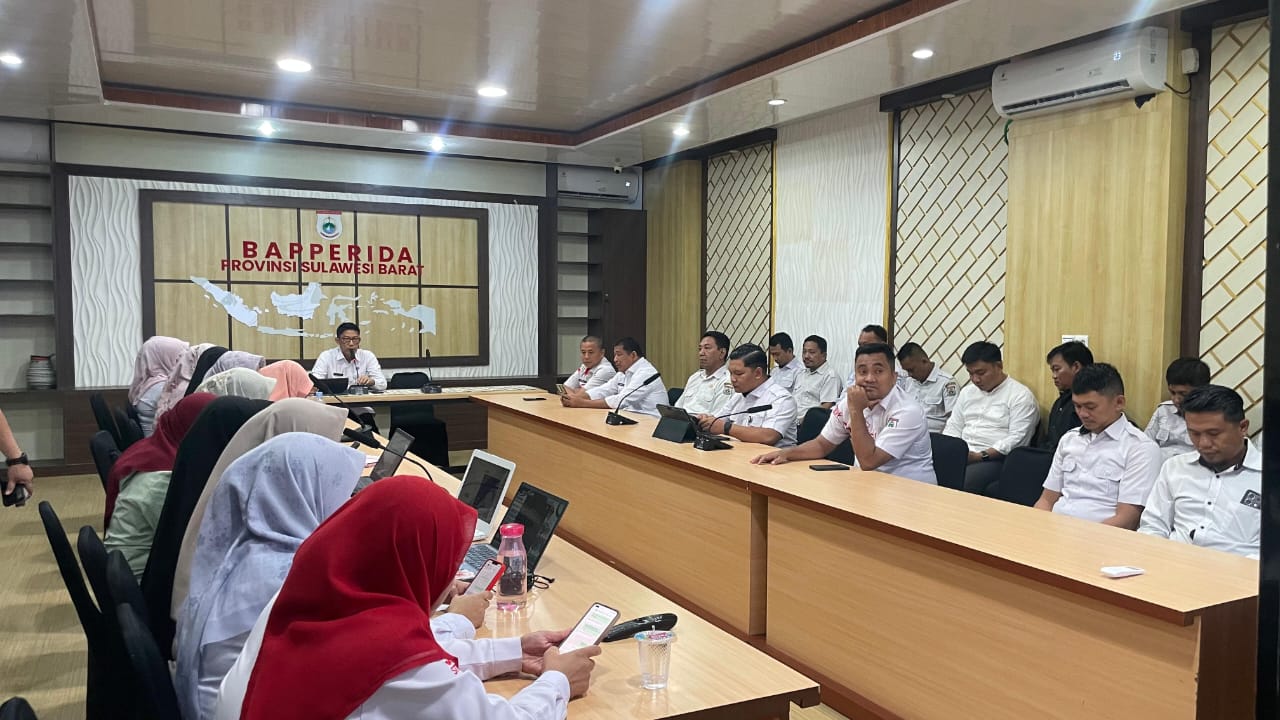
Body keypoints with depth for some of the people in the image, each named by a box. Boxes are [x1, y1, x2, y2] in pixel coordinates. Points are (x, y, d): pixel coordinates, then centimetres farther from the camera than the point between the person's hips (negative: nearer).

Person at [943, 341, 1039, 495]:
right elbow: (954, 427, 21)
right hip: (960, 455, 6)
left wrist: (982, 456, -18)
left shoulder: (1021, 396, -1)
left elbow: (1017, 439, -10)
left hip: (996, 459, -6)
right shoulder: (967, 391, 20)